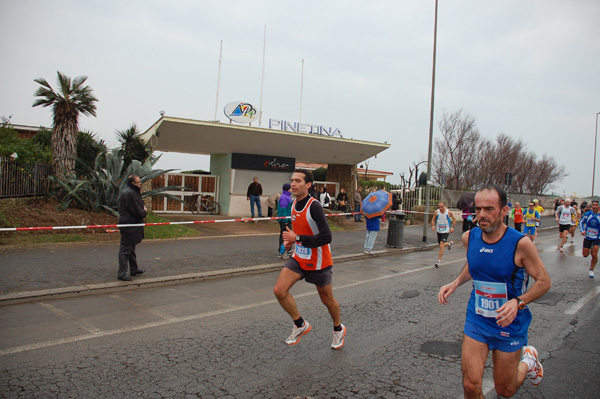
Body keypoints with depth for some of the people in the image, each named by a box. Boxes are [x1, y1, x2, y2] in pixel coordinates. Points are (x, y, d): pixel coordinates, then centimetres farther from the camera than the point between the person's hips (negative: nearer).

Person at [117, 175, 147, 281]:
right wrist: (144, 212, -4)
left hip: (132, 225, 11)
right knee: (125, 249, -6)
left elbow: (139, 204, 18)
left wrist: (142, 209, -2)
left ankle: (134, 269, 32)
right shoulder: (129, 193, -20)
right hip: (129, 226, -11)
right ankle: (122, 273, -1)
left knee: (131, 248, 20)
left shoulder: (132, 192, 14)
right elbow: (135, 211, -21)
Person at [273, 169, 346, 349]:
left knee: (327, 300, 11)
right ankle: (301, 325, 11)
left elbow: (326, 237, -29)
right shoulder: (294, 204, 1)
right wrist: (290, 239, 1)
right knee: (279, 290, -12)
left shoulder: (314, 206, -24)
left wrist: (297, 238, -26)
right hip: (299, 257, 6)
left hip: (319, 262, -6)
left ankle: (338, 329, 42)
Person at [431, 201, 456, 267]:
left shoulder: (449, 212, -12)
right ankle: (450, 244, 52)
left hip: (446, 231, -4)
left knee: (441, 245, -17)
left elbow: (454, 219, 4)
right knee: (441, 245, 17)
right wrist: (433, 225, -13)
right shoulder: (436, 212, -8)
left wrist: (452, 227, -7)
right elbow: (433, 220, 6)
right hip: (439, 231, 4)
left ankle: (439, 260, -11)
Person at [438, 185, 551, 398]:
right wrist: (456, 283, -1)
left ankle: (528, 359, 43)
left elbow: (544, 281, -10)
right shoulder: (469, 237, -7)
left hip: (509, 324, -2)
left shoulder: (520, 243, -20)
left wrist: (518, 302, -26)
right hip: (476, 320, 3)